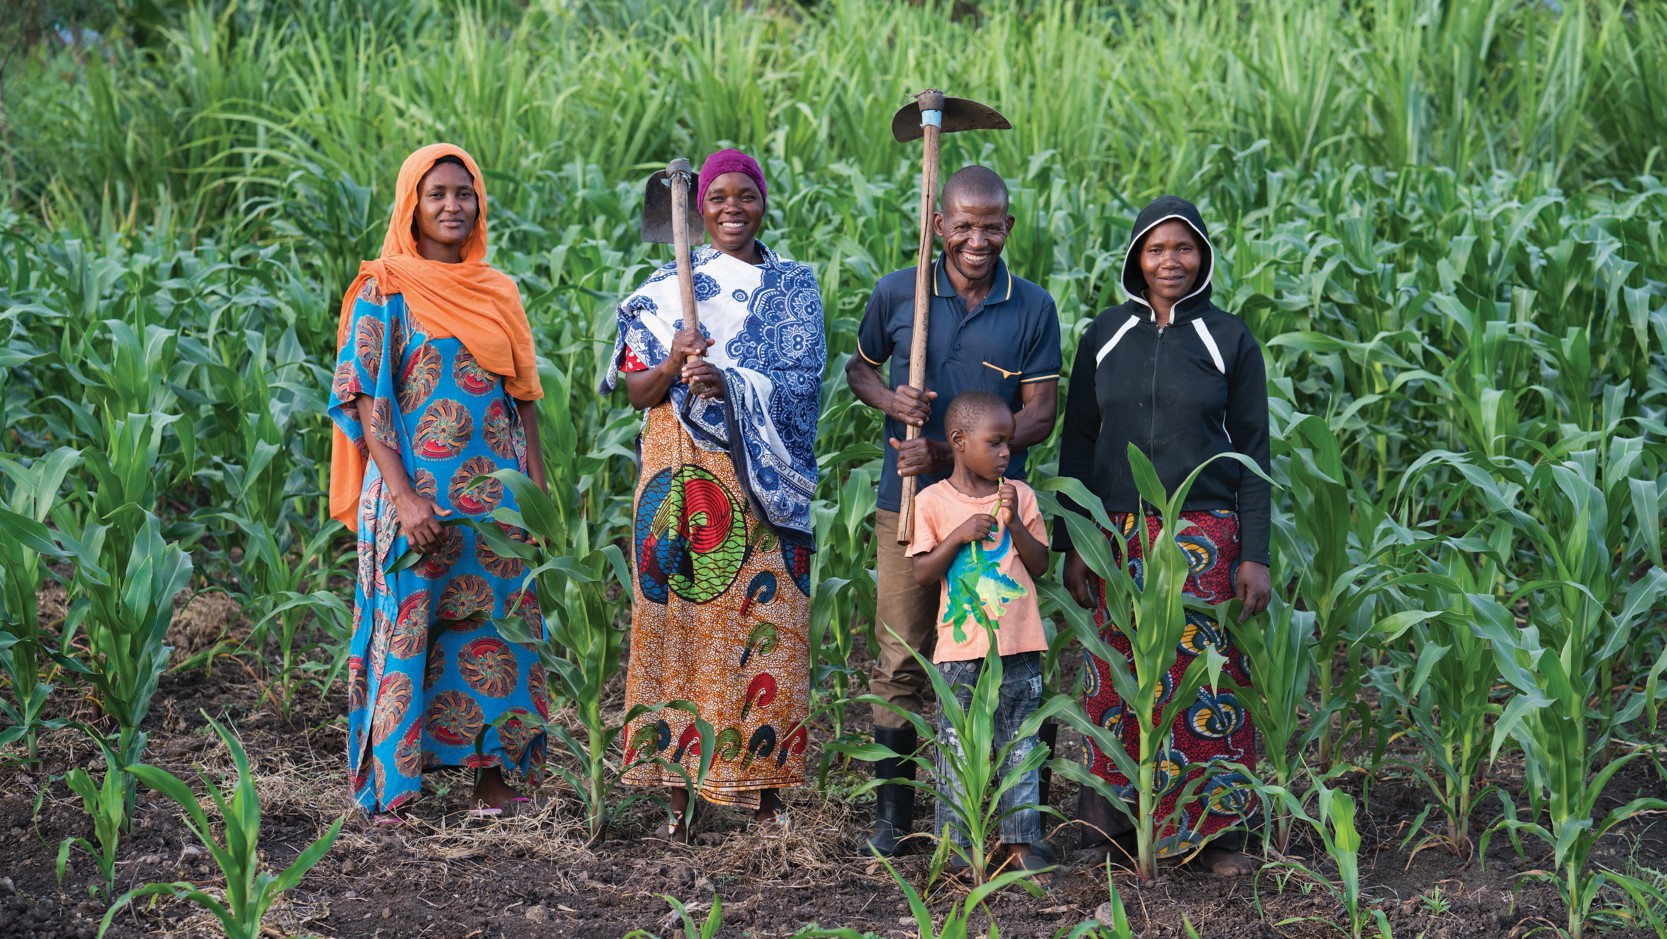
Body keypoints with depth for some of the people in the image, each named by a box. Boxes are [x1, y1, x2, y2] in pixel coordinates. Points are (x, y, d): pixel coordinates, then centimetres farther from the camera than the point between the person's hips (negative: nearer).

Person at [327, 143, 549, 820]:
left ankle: (492, 768, 16)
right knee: (407, 629, -1)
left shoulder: (498, 293, 11)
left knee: (492, 627, 7)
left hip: (495, 497, 4)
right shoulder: (386, 290, -3)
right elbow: (368, 401, -8)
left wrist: (538, 491, 5)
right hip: (416, 493, -4)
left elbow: (523, 399, 13)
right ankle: (393, 782, 8)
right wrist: (403, 497, -17)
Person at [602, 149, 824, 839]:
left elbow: (801, 381, -4)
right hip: (684, 477, 0)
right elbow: (635, 392, 5)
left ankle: (764, 785, 9)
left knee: (765, 625, -1)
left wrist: (727, 382, -21)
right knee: (682, 620, -2)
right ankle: (680, 788, 3)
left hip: (763, 479, 0)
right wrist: (672, 366, -17)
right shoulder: (666, 288, 8)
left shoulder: (795, 286, 8)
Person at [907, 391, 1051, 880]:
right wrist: (958, 535, -15)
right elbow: (921, 574, -4)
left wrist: (1015, 525, -11)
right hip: (961, 648, -2)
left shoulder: (1020, 495, 4)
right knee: (957, 750, 3)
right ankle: (956, 844, 12)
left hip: (1019, 647, 2)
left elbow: (1040, 565, 3)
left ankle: (1020, 840, 15)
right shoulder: (933, 501, -2)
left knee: (1020, 748, 7)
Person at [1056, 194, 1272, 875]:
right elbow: (1077, 443, 9)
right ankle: (1105, 823, 14)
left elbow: (1252, 452, 2)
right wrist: (1070, 546, 4)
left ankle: (1211, 828, 10)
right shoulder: (1104, 337, 6)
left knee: (1207, 682, 0)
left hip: (1205, 538, -2)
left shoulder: (1230, 341, 2)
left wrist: (1255, 556, -4)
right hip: (1117, 536, 2)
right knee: (1116, 681, 4)